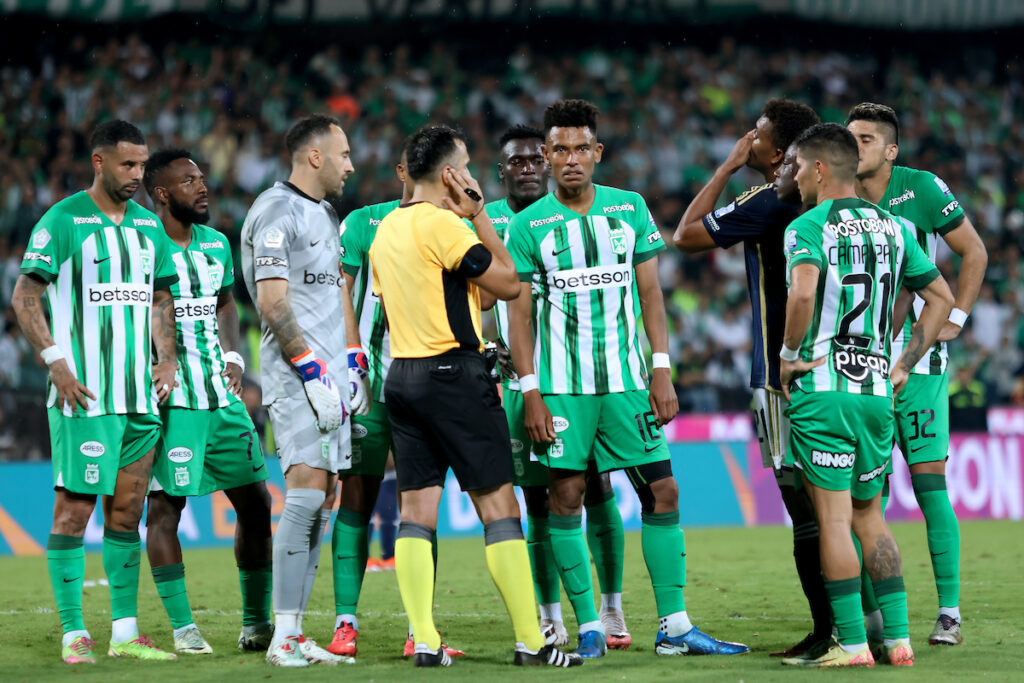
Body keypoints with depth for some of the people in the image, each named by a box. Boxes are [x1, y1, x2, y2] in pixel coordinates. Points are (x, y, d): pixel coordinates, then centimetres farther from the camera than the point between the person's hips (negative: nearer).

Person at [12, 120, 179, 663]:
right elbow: (25, 297, -7)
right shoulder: (63, 221, -6)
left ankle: (125, 633, 12)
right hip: (84, 394, -6)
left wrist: (166, 357, 9)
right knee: (75, 505, -5)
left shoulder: (148, 225, 14)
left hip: (140, 393, 6)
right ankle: (73, 633, -2)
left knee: (127, 508, 8)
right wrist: (58, 366, -14)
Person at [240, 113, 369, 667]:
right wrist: (313, 372, -17)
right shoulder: (276, 212, -11)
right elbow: (272, 303, -17)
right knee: (307, 496, -15)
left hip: (329, 378, 9)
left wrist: (354, 366, 16)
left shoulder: (326, 215, 19)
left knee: (322, 502, 6)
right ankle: (283, 638, -15)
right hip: (296, 378, -9)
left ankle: (294, 635, 8)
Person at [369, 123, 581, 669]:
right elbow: (507, 282, -8)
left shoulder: (385, 229, 12)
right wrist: (478, 215, -2)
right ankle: (531, 642, -3)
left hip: (401, 375, 8)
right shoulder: (441, 224, -13)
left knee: (417, 510, 4)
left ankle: (424, 642, -2)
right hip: (454, 374, -8)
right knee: (498, 505, -3)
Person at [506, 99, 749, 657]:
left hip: (626, 379, 2)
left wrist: (662, 370, 0)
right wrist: (530, 392, -7)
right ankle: (588, 627, 5)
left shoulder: (630, 209, 6)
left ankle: (674, 626, 2)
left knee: (662, 491, -2)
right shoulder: (529, 225, 0)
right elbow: (520, 313, 0)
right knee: (565, 497, -2)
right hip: (561, 383, -2)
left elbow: (650, 293, 8)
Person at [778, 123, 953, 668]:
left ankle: (852, 644, -3)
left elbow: (803, 292, -26)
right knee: (869, 516, 16)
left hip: (822, 388, -6)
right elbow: (941, 298, 18)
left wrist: (788, 353, -11)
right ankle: (898, 639, 11)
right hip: (877, 390, 6)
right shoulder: (892, 228, 13)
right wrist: (903, 365, 19)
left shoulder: (808, 226, -7)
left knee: (834, 518, -2)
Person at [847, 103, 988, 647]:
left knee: (929, 481, -7)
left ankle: (949, 611, -2)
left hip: (917, 356, -4)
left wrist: (954, 318, -3)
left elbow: (974, 253, 3)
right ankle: (869, 613, 9)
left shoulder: (921, 190, -6)